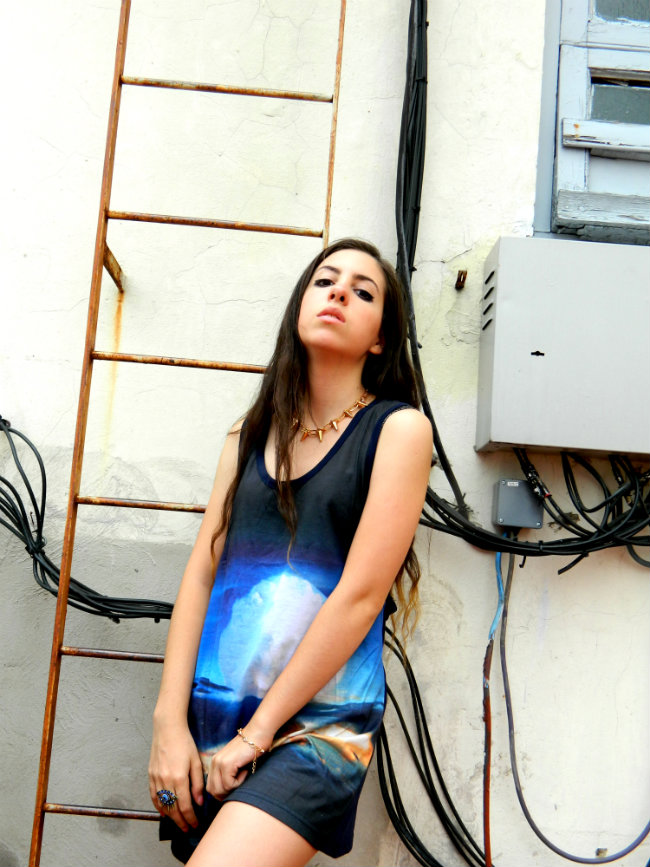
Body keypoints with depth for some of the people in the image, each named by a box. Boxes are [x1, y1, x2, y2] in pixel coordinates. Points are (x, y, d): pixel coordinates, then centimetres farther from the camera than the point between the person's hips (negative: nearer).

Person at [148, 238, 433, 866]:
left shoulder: (398, 428, -5)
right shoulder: (251, 436, 11)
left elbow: (361, 596, -10)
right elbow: (201, 573, 6)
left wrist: (256, 735, -8)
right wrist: (169, 721, -2)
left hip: (318, 724, -5)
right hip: (208, 719, 5)